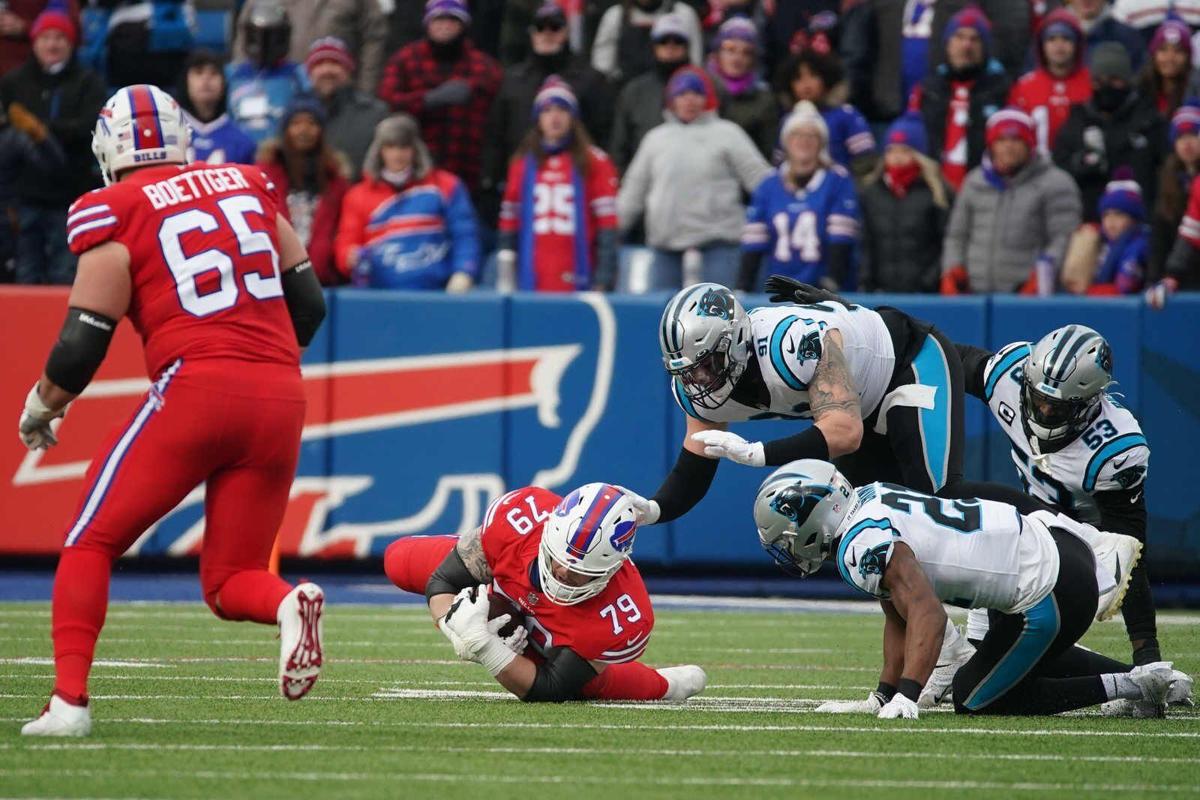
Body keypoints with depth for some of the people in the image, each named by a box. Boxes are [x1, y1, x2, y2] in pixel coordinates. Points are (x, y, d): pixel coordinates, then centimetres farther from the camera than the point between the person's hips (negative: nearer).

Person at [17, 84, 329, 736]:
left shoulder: (115, 215, 1)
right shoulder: (247, 188, 16)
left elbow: (81, 347, -1)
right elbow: (306, 304, 19)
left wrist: (40, 409, 17)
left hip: (196, 389, -4)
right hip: (281, 398, 4)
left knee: (91, 543, 10)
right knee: (230, 580, 13)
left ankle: (69, 700, -2)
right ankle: (288, 604, -20)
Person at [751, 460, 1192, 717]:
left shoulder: (864, 546, -19)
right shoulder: (869, 501, 11)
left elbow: (927, 614, -30)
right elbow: (898, 619, 15)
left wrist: (906, 697, -36)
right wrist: (882, 697, 13)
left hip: (1051, 596, -10)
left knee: (975, 699, 6)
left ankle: (1129, 688, 4)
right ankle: (1148, 678, 28)